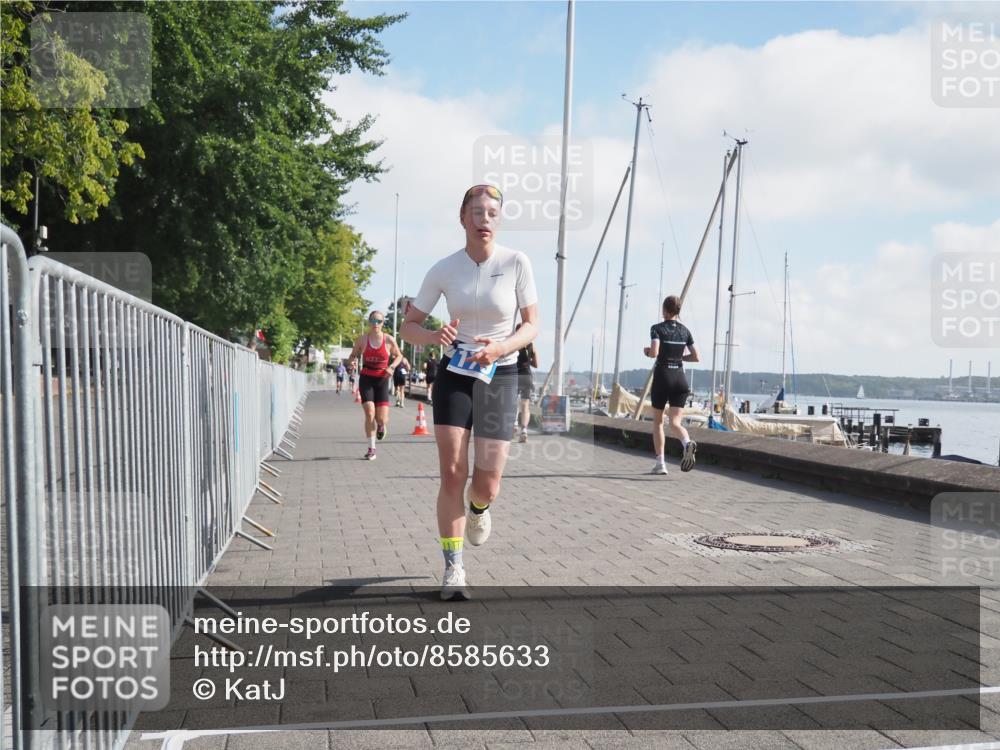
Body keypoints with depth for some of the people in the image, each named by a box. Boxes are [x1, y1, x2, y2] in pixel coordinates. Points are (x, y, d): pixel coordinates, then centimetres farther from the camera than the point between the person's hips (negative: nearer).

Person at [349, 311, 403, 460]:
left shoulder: (389, 340, -5)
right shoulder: (362, 340, -3)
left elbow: (399, 356, 10)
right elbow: (353, 356, 11)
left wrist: (391, 367, -9)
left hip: (382, 380, 0)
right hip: (366, 379, 0)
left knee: (381, 418, -7)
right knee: (369, 413, -14)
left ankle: (382, 426, 34)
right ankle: (371, 449, -3)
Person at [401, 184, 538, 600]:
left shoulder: (516, 262, -7)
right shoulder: (444, 269, -4)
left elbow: (532, 325, -3)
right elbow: (409, 326, 2)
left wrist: (501, 347, -23)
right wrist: (434, 336, -20)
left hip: (499, 376, 0)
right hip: (454, 373, 1)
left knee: (487, 482, -4)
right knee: (452, 474, -9)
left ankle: (478, 509, 35)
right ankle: (453, 570, 3)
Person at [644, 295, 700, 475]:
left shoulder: (657, 328, -5)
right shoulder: (685, 330, 9)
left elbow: (654, 353, -19)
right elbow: (695, 357, 7)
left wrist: (647, 351, 3)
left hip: (662, 377, -3)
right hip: (680, 378, 3)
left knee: (657, 421, 14)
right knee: (675, 423, -3)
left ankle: (660, 463, 11)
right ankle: (688, 442, -37)